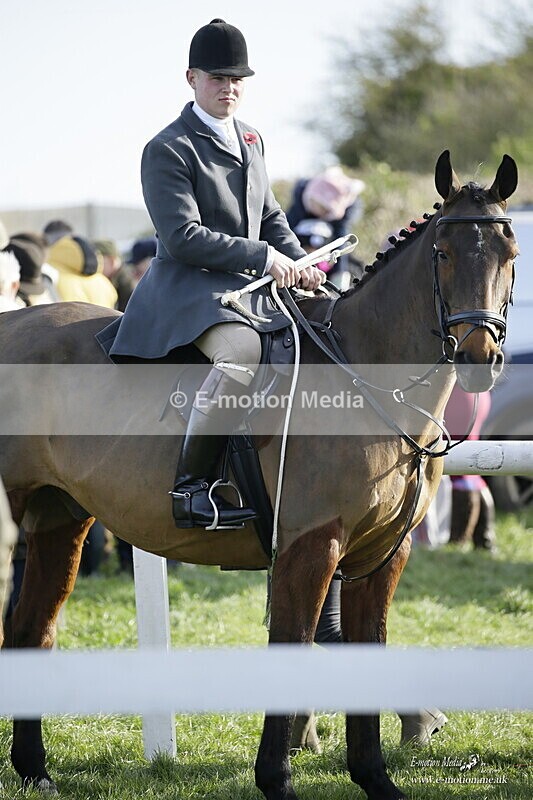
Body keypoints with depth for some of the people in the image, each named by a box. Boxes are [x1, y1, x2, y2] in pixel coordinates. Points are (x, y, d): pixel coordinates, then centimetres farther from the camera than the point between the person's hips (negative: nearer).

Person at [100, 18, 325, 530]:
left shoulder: (250, 140, 18)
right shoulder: (168, 150, -7)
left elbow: (269, 216, 26)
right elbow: (183, 237, -17)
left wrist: (298, 264, 6)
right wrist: (262, 257, -18)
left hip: (253, 285, 9)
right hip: (188, 285, -9)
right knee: (241, 348, -38)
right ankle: (191, 486, -33)